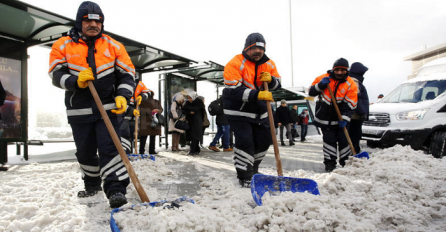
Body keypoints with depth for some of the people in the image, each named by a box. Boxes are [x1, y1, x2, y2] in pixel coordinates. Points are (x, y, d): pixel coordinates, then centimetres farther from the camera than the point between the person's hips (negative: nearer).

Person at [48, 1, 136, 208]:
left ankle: (116, 189, -10)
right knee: (85, 151, 14)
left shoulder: (113, 46, 5)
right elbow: (56, 74, -1)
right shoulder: (63, 45, 6)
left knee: (109, 148, -10)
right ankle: (92, 184, 34)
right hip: (79, 111, 2)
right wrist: (76, 81, -21)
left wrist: (122, 96, -14)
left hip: (109, 108, -2)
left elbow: (127, 74, 2)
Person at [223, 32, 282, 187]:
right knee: (245, 141, -13)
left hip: (259, 111, 7)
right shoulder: (235, 64, -17)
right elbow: (234, 90, -26)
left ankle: (253, 169, 35)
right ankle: (244, 177, 2)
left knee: (264, 140, 12)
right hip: (238, 110, -6)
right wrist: (257, 95, -37)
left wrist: (270, 80, -16)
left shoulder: (269, 64, 3)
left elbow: (277, 85, 9)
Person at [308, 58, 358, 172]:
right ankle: (330, 163, 11)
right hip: (325, 118, 0)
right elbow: (311, 92, -4)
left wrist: (345, 118, -22)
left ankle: (346, 162, 23)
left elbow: (350, 105, -11)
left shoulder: (351, 84, -8)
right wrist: (320, 85, -22)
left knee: (344, 140, 7)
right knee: (329, 140, 1)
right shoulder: (323, 78, -6)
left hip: (340, 119, 1)